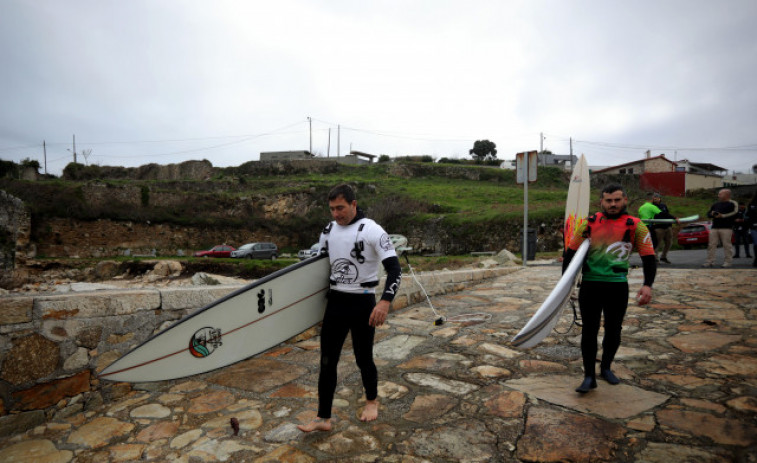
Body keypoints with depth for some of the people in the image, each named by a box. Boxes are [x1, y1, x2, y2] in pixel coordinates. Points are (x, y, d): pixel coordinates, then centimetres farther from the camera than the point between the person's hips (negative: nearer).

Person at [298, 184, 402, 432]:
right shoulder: (328, 231, 5)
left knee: (363, 358, 11)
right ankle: (323, 418, 18)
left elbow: (394, 269, -19)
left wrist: (385, 301, -33)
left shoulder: (372, 230, -14)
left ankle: (372, 400, 39)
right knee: (327, 361, 6)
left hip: (363, 304, -5)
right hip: (335, 302, 5)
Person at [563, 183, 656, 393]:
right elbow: (571, 252, 5)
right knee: (589, 331, 3)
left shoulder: (636, 226, -1)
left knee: (613, 331, 12)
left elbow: (649, 257, -1)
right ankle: (589, 377, 15)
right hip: (590, 285, 0)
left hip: (618, 287, 0)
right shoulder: (590, 223, 1)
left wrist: (647, 285, -15)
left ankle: (606, 368, 37)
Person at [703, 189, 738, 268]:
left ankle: (727, 262, 3)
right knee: (711, 245, 1)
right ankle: (710, 261, 4)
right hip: (714, 228, 6)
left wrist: (723, 216, -16)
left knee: (727, 245, -4)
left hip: (726, 228, -6)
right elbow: (708, 213, 24)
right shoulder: (715, 204, 21)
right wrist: (711, 213, 2)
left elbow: (735, 214, -10)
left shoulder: (732, 204, 1)